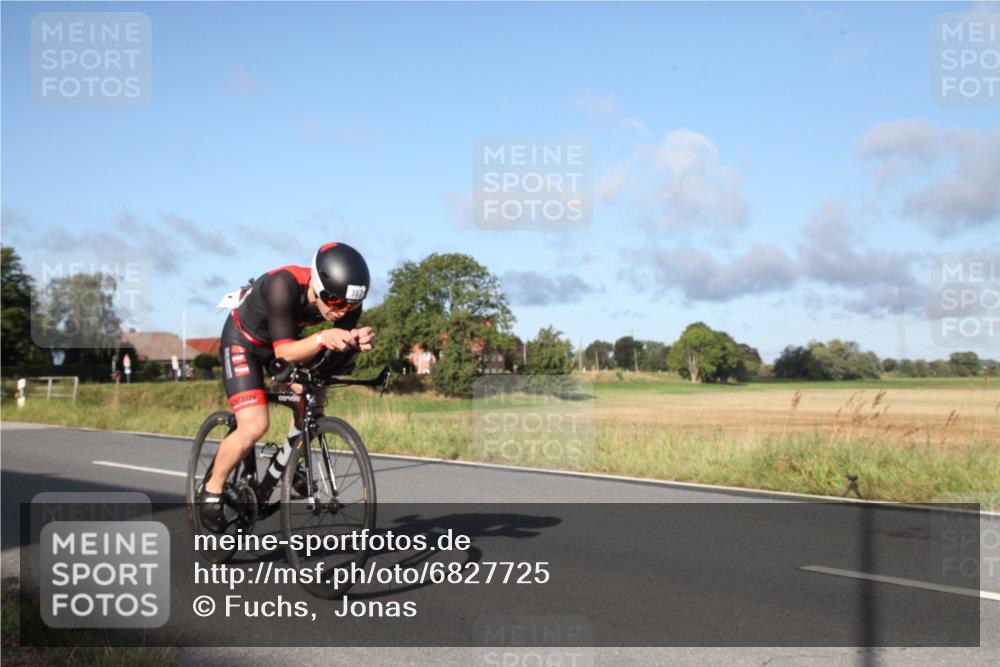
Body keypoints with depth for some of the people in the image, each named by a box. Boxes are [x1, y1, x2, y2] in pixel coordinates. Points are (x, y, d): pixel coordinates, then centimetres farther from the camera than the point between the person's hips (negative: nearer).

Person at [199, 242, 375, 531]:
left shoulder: (345, 300, -24)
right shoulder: (284, 285, -39)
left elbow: (341, 356, -17)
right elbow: (284, 352, -38)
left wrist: (357, 342, -40)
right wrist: (321, 338, -56)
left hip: (287, 339, 6)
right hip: (244, 341, -6)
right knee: (254, 427, -18)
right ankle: (212, 491, 4)